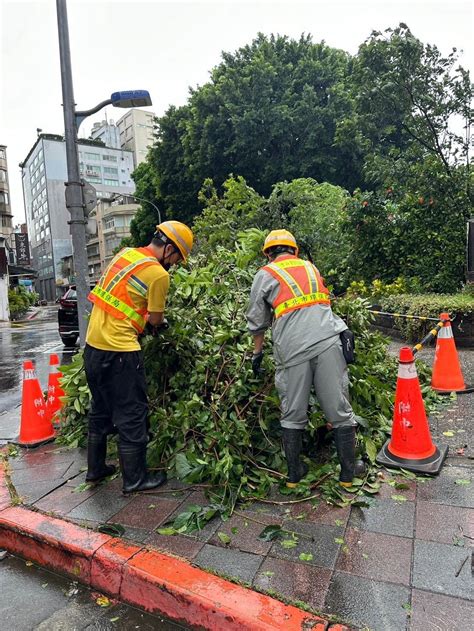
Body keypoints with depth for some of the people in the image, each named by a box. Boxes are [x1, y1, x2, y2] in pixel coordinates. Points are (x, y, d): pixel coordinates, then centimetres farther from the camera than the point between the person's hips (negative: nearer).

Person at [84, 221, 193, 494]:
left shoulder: (126, 253, 9)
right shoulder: (158, 274, -14)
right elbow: (156, 320, -4)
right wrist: (160, 320, 17)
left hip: (93, 345, 9)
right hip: (118, 352, -9)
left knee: (101, 410, 21)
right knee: (132, 415, 5)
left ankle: (96, 468, 36)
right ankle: (135, 479, 19)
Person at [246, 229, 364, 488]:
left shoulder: (265, 274, 12)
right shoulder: (311, 268, 23)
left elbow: (257, 321, 15)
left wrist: (257, 353, 26)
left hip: (292, 349, -2)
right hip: (327, 342, 3)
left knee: (292, 416, 11)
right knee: (340, 410, 10)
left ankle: (294, 473, 22)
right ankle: (348, 472, 20)